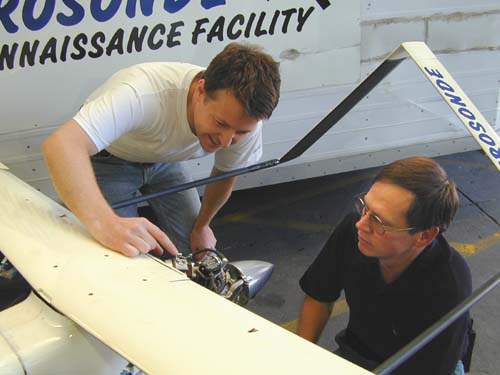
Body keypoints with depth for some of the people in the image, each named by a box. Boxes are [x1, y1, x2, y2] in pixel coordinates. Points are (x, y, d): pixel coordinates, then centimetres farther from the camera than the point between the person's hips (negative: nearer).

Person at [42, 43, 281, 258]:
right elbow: (61, 145, -56)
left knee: (195, 250, 0)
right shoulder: (145, 93, -44)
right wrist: (104, 222, -69)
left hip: (164, 160, 4)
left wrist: (201, 226, 7)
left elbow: (225, 175, -4)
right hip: (108, 160, -4)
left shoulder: (244, 120, -25)